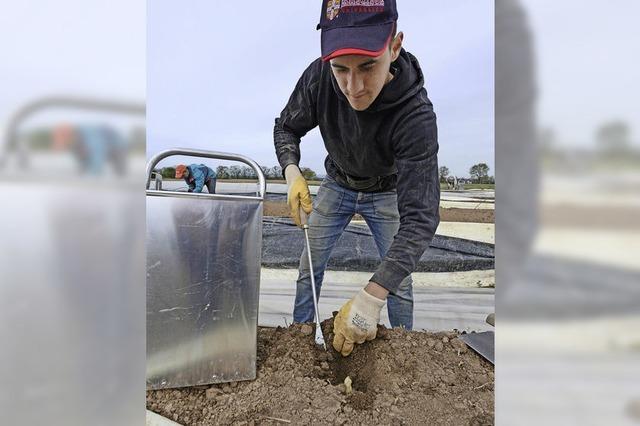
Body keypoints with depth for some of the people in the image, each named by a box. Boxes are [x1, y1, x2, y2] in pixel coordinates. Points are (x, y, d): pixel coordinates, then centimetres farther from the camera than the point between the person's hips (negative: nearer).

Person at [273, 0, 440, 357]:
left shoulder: (416, 116, -39)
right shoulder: (319, 77, -28)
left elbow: (419, 216, -43)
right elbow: (286, 128, -9)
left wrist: (371, 297, -52)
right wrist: (293, 173, -31)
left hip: (386, 191, -2)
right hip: (338, 184, 3)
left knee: (399, 280, 1)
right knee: (309, 267, 4)